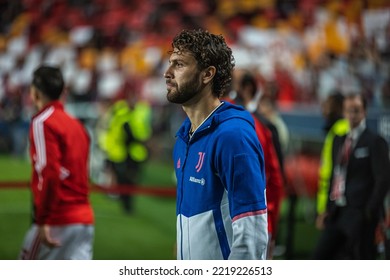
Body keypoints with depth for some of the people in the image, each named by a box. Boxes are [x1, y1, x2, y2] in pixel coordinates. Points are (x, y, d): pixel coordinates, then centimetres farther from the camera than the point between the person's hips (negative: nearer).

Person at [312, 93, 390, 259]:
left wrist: (370, 212, -15)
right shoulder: (339, 140, 15)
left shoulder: (374, 142, -7)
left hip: (359, 214, -7)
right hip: (337, 213, 7)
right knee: (320, 257, 5)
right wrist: (329, 207, 11)